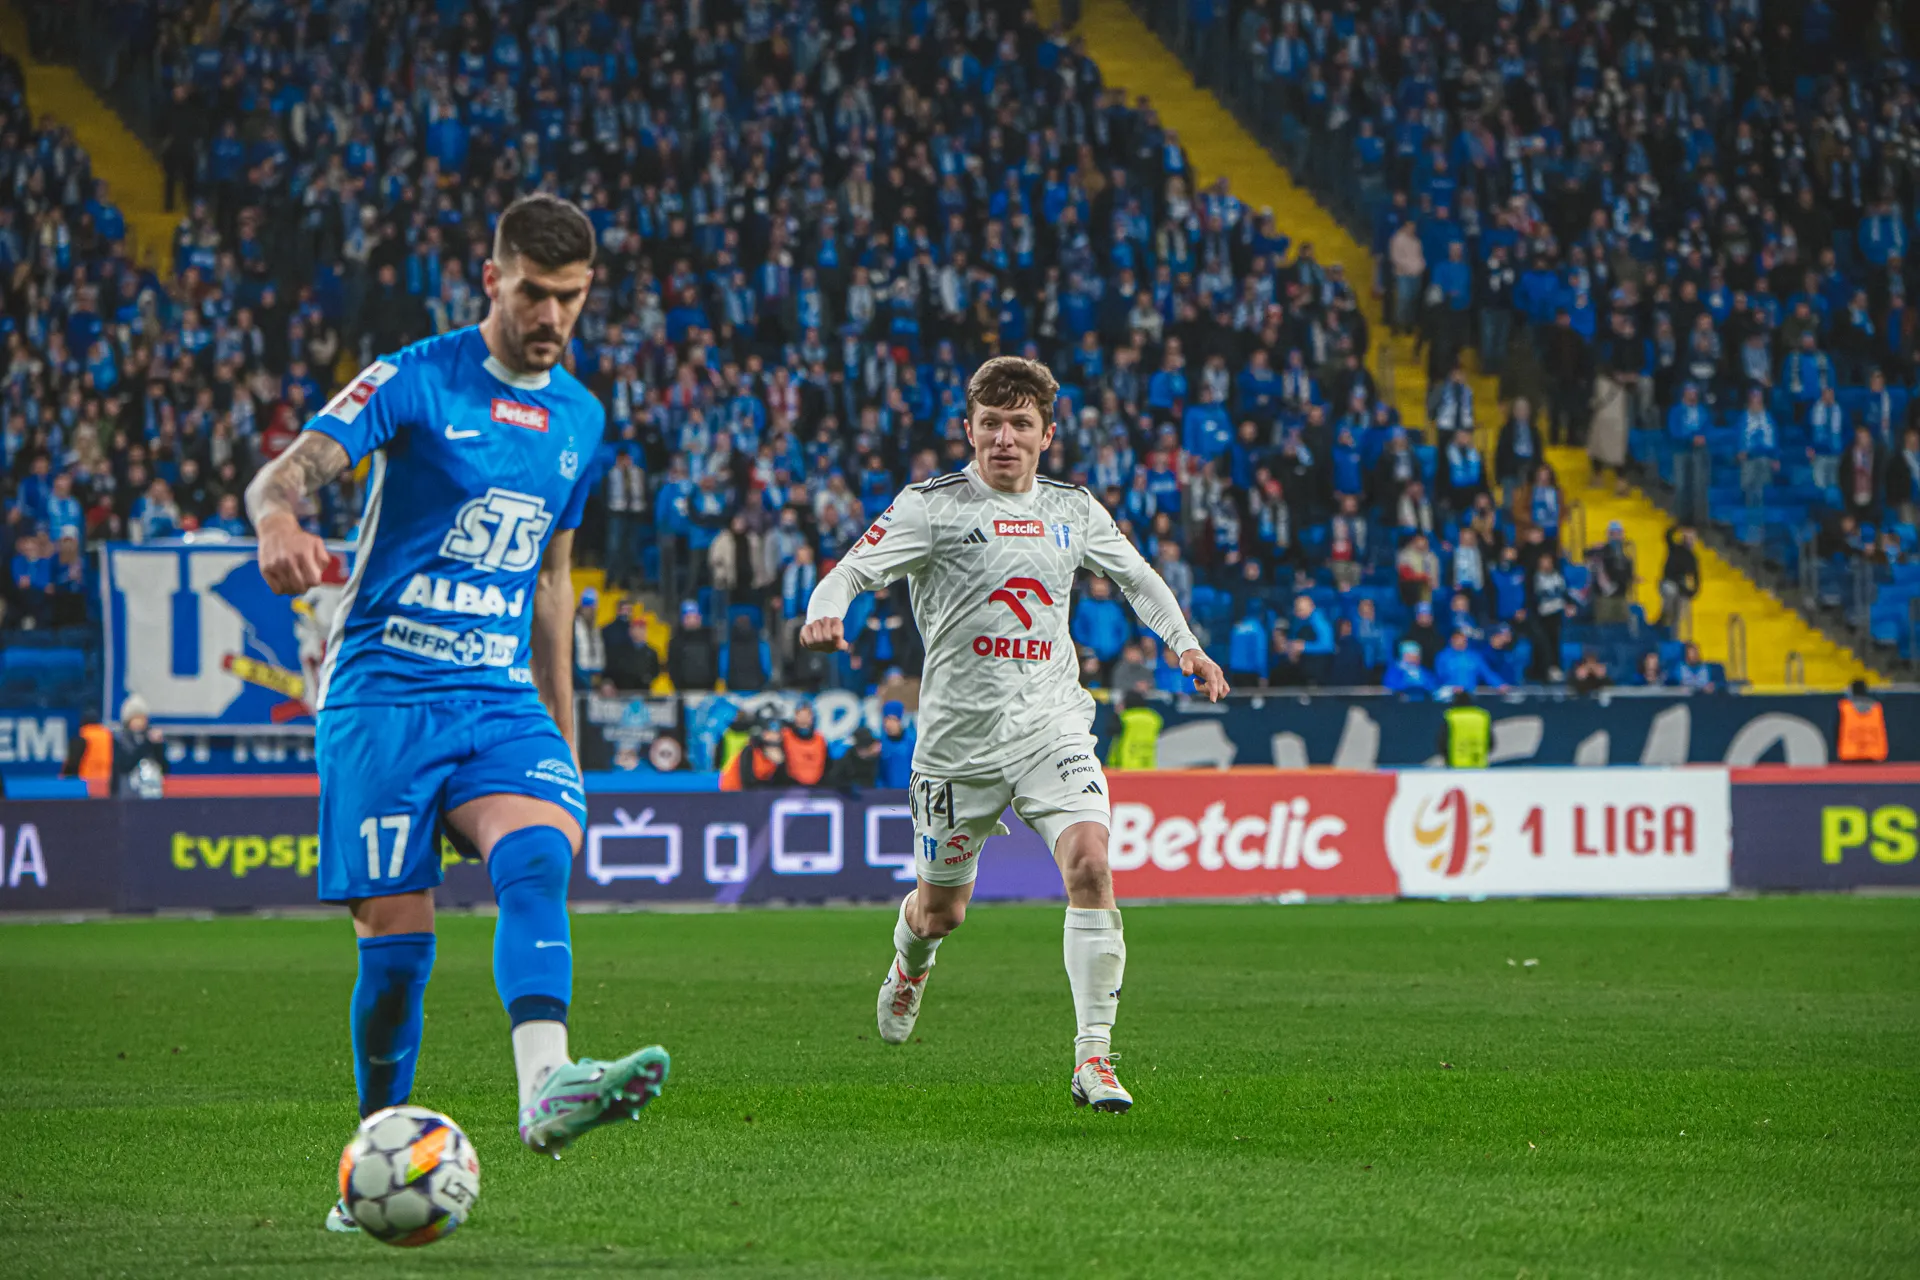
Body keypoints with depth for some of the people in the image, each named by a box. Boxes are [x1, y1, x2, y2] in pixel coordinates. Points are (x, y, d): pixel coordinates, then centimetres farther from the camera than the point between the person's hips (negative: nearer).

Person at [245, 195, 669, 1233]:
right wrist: (279, 520, -43)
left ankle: (545, 1088, -44)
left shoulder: (578, 417, 14)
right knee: (397, 932, -4)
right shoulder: (415, 381, -4)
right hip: (383, 691, -3)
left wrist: (562, 727, 25)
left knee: (538, 851, -26)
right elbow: (292, 468, -18)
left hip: (502, 699, 3)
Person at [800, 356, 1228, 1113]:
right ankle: (910, 961, 52)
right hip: (959, 732, -2)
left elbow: (1137, 577, 26)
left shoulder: (1074, 512, 9)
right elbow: (856, 568, -14)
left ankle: (1094, 1057, -19)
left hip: (1052, 724, 2)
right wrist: (825, 615, -35)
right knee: (943, 908, 11)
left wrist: (1184, 644, 16)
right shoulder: (932, 507, -4)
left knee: (1090, 862, -22)